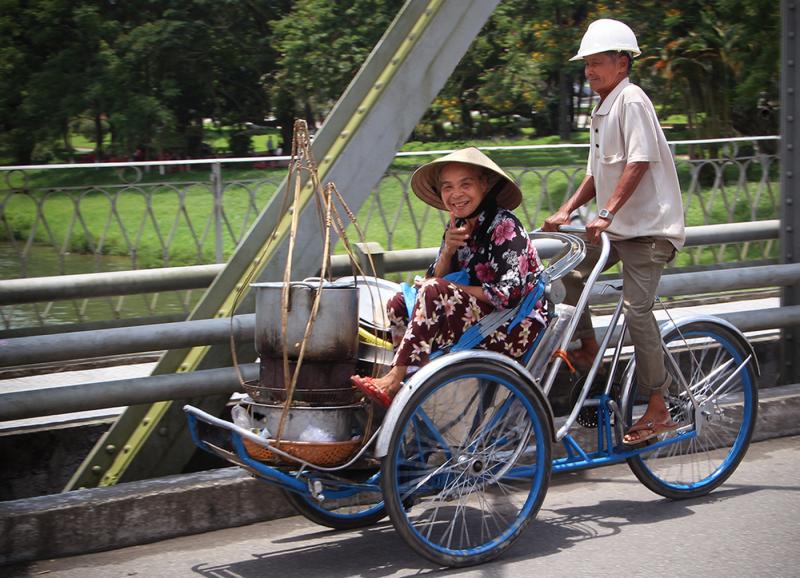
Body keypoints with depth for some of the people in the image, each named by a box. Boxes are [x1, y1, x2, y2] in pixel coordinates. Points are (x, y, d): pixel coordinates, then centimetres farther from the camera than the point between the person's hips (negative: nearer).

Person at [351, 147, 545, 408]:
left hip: (517, 328, -9)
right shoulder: (457, 226, 9)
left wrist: (451, 288, -13)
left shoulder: (504, 225, -14)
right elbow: (436, 277, 7)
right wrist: (448, 250, -13)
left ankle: (394, 380, -24)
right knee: (398, 303, 0)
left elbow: (509, 295, -22)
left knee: (435, 292, -26)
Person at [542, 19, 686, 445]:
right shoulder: (602, 110, 16)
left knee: (635, 308, -14)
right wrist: (566, 211, 10)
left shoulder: (632, 100, -13)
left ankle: (658, 410, -9)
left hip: (648, 226, -10)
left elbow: (638, 162, -22)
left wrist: (607, 213, -27)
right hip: (615, 225, 10)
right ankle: (588, 350, 23)